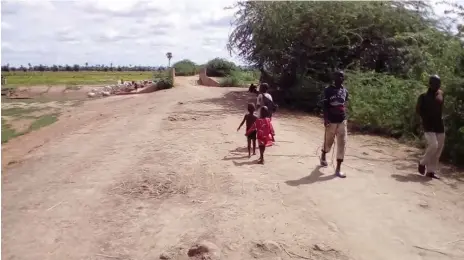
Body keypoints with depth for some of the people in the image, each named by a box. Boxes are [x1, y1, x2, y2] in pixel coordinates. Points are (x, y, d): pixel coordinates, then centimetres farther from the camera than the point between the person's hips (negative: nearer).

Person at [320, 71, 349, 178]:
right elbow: (325, 105, -8)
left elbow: (344, 105, 15)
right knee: (328, 142, 10)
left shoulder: (345, 91, 8)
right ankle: (323, 156, 43)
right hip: (331, 121, -3)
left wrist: (344, 116, 15)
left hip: (342, 121, 4)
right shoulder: (328, 90, -6)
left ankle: (338, 168, 2)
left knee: (342, 144, -2)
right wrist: (325, 118, -17)